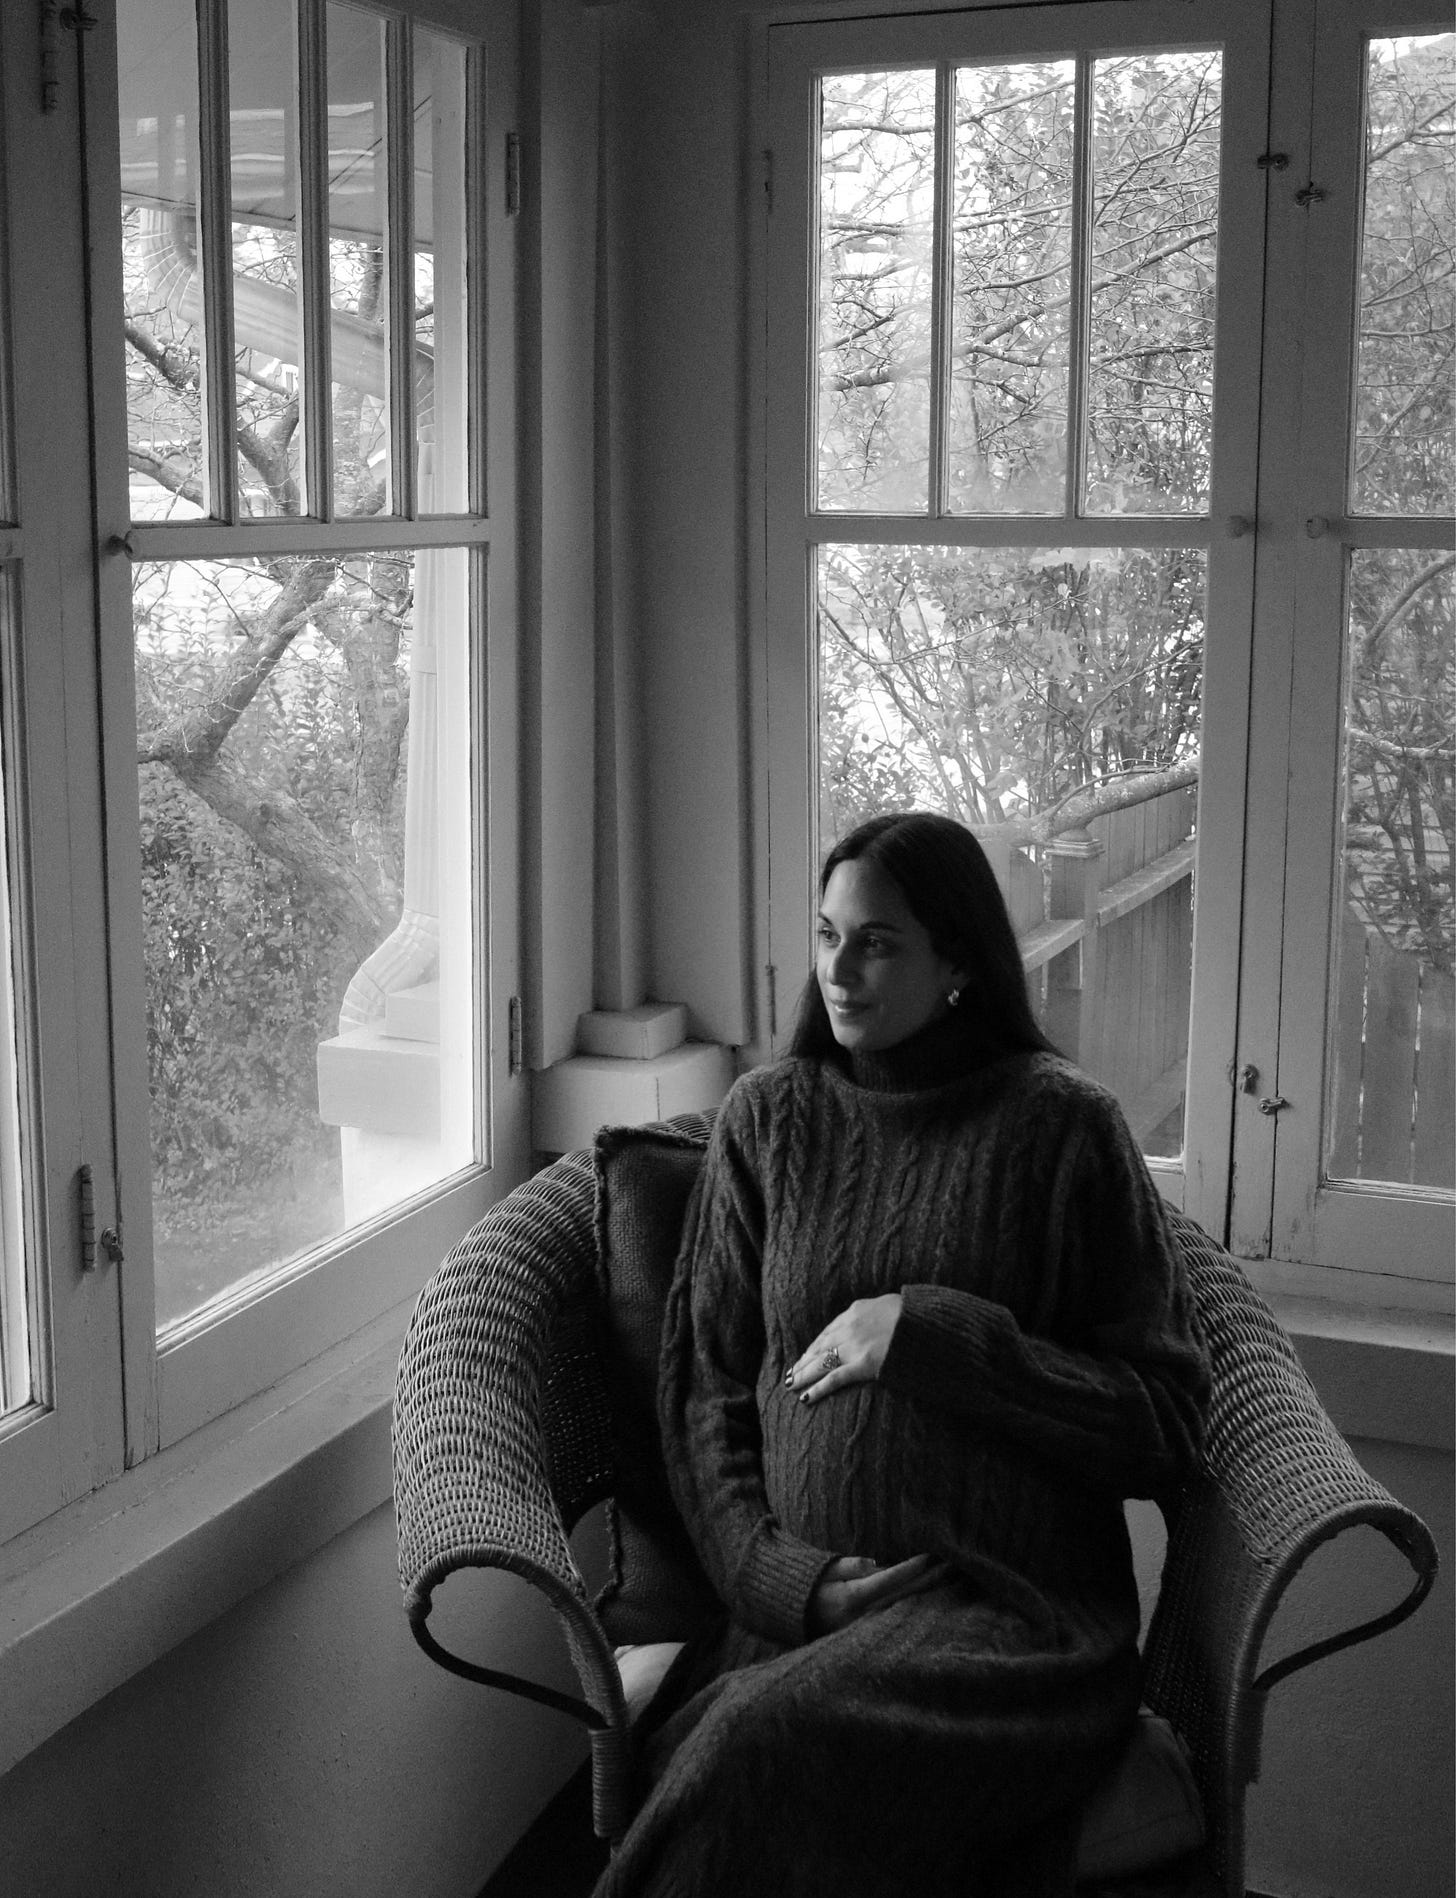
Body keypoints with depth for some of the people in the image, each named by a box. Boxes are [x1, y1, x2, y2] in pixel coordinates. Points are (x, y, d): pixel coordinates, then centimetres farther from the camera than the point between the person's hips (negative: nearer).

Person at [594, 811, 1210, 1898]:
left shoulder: (1061, 1125, 2)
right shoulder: (771, 1117, 13)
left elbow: (1168, 1425, 1)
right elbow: (705, 1392, 13)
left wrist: (937, 1338, -10)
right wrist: (781, 1575, -5)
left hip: (1016, 1616, -2)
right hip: (796, 1615, 2)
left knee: (776, 1738, -32)